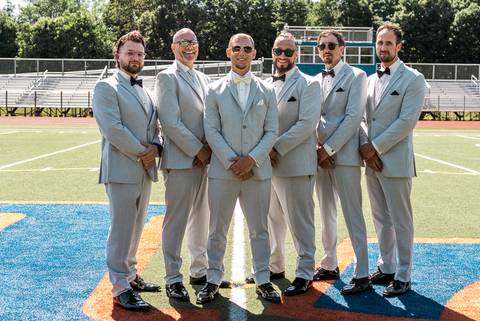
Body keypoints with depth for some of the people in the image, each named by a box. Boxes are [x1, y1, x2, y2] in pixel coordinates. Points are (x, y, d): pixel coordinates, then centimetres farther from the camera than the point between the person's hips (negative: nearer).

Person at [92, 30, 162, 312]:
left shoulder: (145, 91, 18)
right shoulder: (107, 87, -5)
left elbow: (154, 127, 17)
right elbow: (112, 128, -16)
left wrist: (154, 147, -4)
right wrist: (142, 152, -12)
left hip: (145, 170, 7)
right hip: (122, 170, -7)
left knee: (135, 228, 14)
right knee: (122, 230, -4)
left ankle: (130, 275, 26)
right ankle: (120, 287, 2)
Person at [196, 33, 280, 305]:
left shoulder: (267, 91, 9)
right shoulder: (215, 90, 6)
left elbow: (272, 131, 4)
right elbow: (212, 130, -1)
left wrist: (252, 159, -10)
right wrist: (231, 161, -11)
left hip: (258, 169, 1)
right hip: (223, 169, -1)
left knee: (259, 229, 8)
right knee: (218, 229, 6)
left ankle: (263, 279, 19)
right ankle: (213, 279, 17)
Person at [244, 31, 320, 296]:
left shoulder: (308, 85, -4)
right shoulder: (266, 84, 15)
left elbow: (307, 124, -13)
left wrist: (277, 148, -16)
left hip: (294, 164, -6)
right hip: (267, 163, 6)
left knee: (299, 222, -2)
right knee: (272, 219, 15)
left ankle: (305, 274, 7)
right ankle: (274, 266, 29)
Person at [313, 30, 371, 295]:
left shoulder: (355, 76, -2)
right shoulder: (316, 80, 15)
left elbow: (353, 117, -11)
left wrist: (328, 148, -13)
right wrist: (317, 149, -4)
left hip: (344, 155, -6)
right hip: (320, 155, 6)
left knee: (352, 216, -5)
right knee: (326, 214, 13)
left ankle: (361, 275, -1)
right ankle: (329, 265, 23)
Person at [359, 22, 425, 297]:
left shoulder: (413, 79, -5)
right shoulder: (371, 79, 14)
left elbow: (406, 121, -14)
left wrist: (376, 147, -13)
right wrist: (365, 145, -5)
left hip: (395, 161, -6)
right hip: (372, 161, 6)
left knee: (401, 221, 0)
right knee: (381, 219, 15)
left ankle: (403, 276, 10)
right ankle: (386, 268, 27)